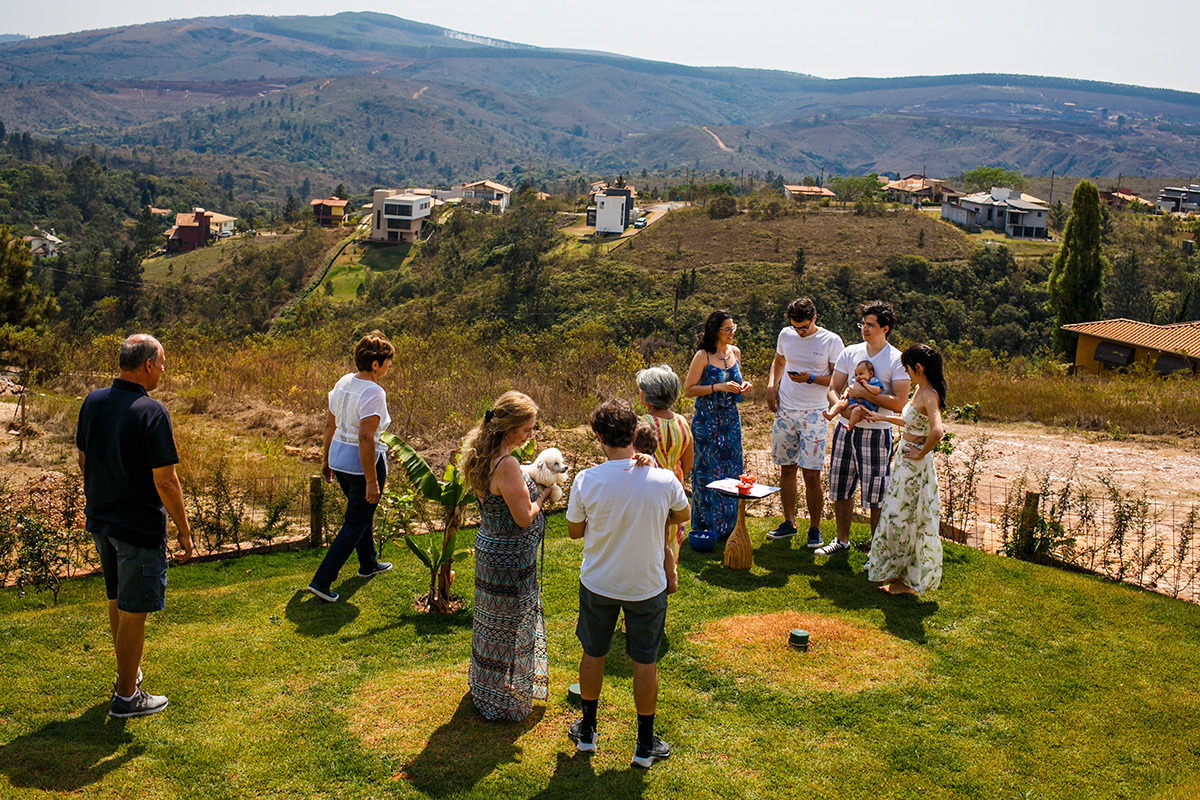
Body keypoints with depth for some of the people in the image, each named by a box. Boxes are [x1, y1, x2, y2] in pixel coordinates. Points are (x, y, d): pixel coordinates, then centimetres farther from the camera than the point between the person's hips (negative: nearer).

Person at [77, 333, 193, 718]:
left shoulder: (93, 402, 0)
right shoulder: (151, 412, -22)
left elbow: (83, 460, 12)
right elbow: (165, 481, -21)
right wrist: (183, 530, -11)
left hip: (99, 520, 8)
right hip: (139, 527, -8)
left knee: (117, 600, 23)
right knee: (133, 612, 4)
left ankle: (127, 671, 40)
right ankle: (126, 697, 14)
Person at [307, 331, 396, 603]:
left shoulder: (343, 382, 2)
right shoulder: (373, 393, -22)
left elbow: (330, 424, 8)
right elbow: (366, 439, -26)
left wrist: (326, 459, 18)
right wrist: (372, 481, -22)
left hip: (339, 458, 9)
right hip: (363, 462, -9)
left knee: (362, 511, 27)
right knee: (356, 523, 3)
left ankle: (368, 565, 45)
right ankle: (321, 581, 2)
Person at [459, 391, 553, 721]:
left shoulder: (484, 455, 1)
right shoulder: (507, 464, -29)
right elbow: (524, 518, -23)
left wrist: (532, 484, 5)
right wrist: (543, 494, -6)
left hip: (489, 547, 9)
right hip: (510, 558, -9)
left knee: (493, 624, 25)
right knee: (508, 628, 8)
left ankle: (484, 687, 44)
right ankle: (503, 701, 25)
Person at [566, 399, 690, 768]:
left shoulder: (586, 480, -19)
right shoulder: (663, 479, -18)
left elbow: (574, 531, -3)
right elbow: (682, 515, 4)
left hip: (597, 584, 1)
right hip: (647, 586, -1)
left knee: (593, 655, 20)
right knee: (645, 662, 14)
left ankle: (587, 731, 37)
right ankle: (645, 745, 27)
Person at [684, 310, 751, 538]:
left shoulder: (735, 352, 7)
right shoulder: (703, 356, -12)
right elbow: (689, 389, -12)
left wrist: (742, 386, -1)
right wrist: (718, 387, -20)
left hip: (731, 419, 6)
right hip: (707, 421, -6)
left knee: (731, 469, 9)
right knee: (708, 471, 0)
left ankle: (727, 525, 21)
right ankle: (707, 526, 12)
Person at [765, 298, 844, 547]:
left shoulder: (831, 341, -6)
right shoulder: (786, 335, 6)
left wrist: (811, 378, -19)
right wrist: (772, 386, 6)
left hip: (814, 414, -4)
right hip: (785, 411, 4)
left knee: (812, 474, -6)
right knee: (786, 469, 9)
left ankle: (815, 529, 7)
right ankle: (789, 523, 22)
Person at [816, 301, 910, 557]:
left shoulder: (897, 360, -8)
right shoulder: (850, 353, 6)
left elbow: (898, 403, -15)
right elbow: (833, 389, 6)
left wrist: (863, 393, -18)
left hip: (876, 433, -5)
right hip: (846, 429, 5)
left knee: (876, 496, 0)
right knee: (840, 487, 13)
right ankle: (842, 540, 30)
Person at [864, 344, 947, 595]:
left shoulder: (929, 395, -21)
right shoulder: (919, 390, 8)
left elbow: (936, 432, -37)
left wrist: (921, 453, -23)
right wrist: (883, 417, 28)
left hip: (915, 465, -10)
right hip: (905, 460, 10)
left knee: (905, 519, 0)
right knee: (896, 516, 17)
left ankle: (908, 581, 13)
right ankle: (895, 572, 30)